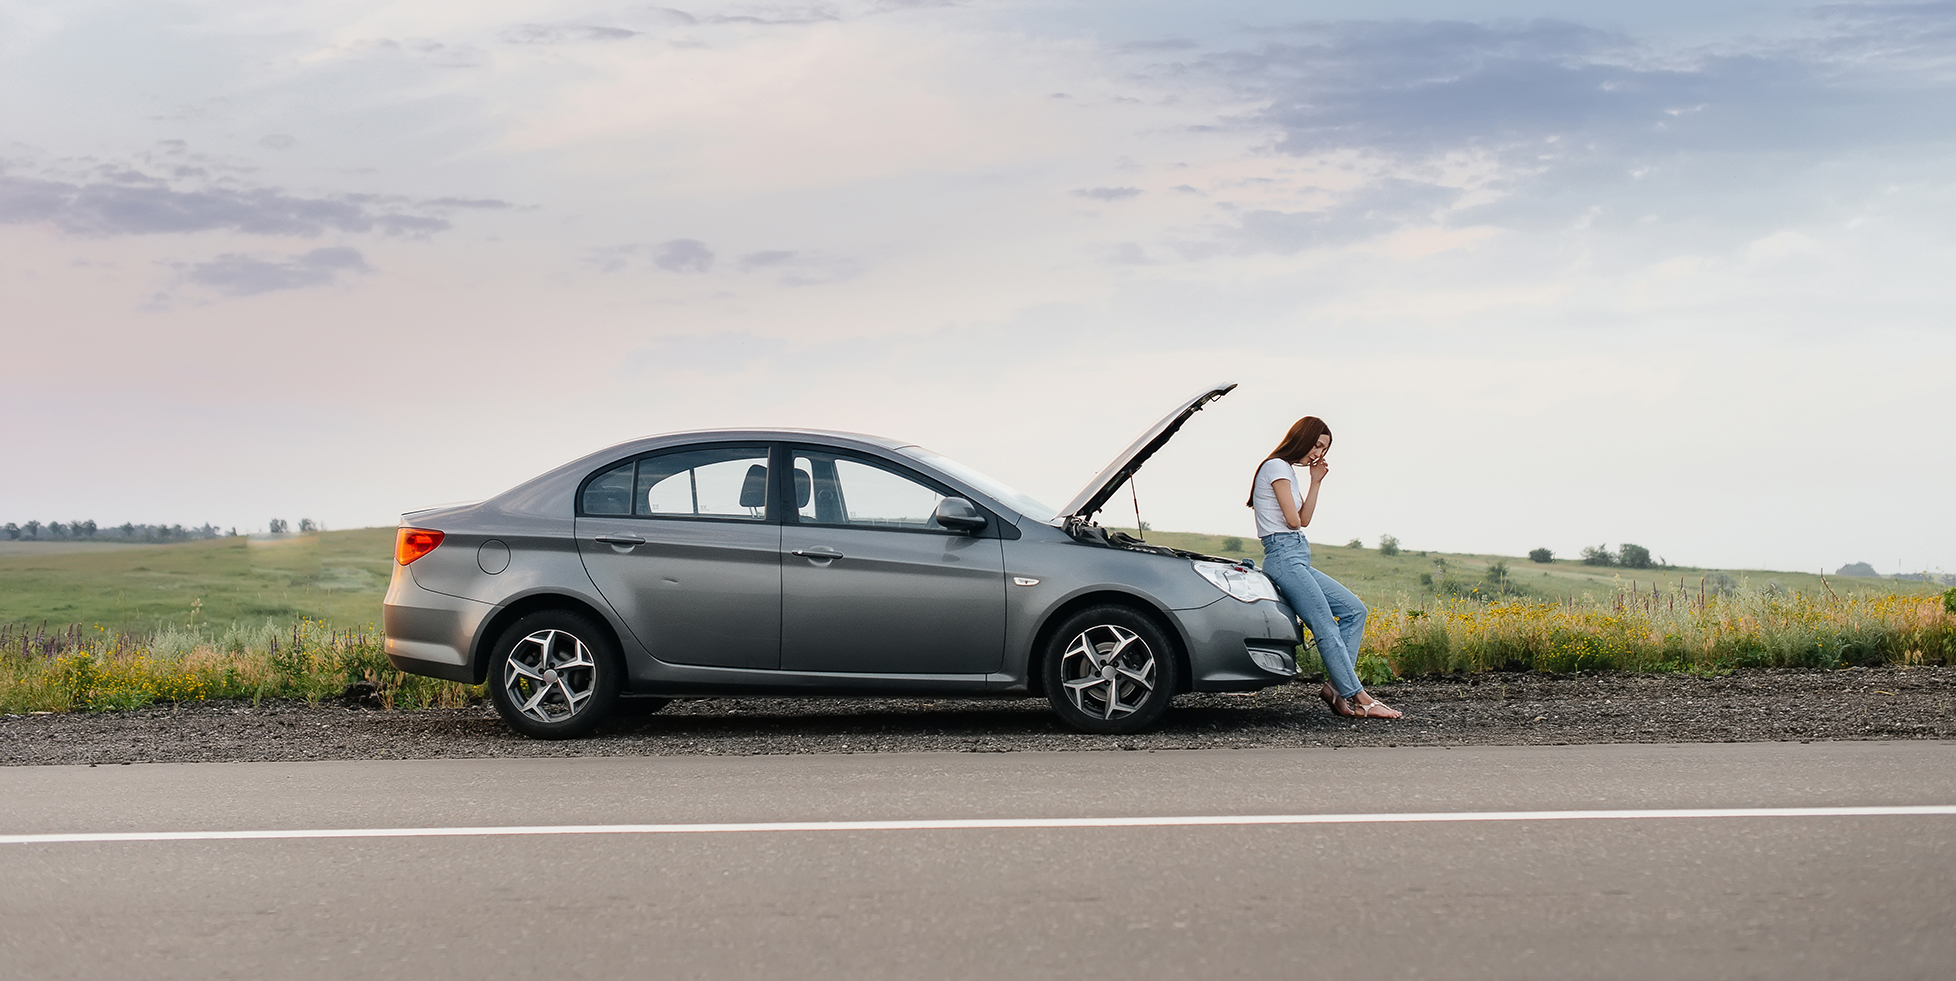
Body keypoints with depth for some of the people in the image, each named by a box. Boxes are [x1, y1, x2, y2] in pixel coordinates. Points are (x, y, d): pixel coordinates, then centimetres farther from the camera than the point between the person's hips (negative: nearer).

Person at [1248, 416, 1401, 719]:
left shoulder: (1288, 470, 23)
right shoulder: (1277, 466, -7)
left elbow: (1304, 520, 15)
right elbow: (1293, 520, -12)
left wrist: (1315, 482, 10)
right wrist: (1293, 522, 11)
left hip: (1299, 560, 10)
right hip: (1284, 555, -10)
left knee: (1355, 610, 3)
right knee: (1327, 628, -15)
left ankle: (1336, 686, -6)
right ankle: (1358, 698, -17)